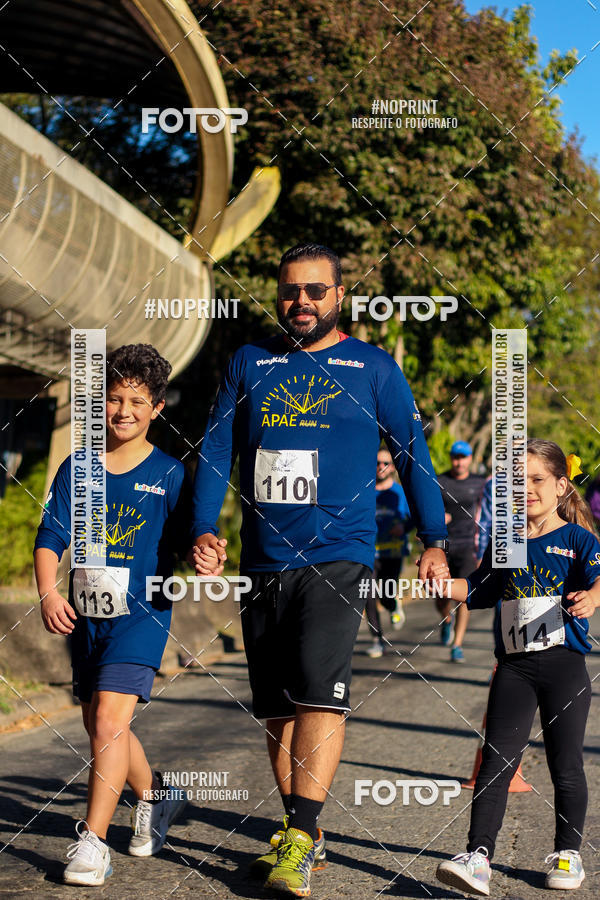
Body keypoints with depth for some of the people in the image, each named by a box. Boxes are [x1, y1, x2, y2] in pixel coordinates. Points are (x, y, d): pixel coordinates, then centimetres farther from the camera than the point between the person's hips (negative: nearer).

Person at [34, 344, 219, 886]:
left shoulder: (168, 474, -3)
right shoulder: (77, 469, 4)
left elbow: (185, 540, -1)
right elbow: (51, 536, 0)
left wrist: (205, 562, -24)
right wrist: (49, 591, -15)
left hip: (142, 612, -5)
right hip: (84, 613, 5)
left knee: (110, 720, -17)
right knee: (98, 724, 16)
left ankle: (92, 842, -11)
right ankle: (154, 796, 41)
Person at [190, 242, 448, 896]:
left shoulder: (373, 367, 6)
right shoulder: (249, 364, 12)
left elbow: (412, 454, 9)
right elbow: (217, 450, 12)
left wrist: (434, 542, 4)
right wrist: (204, 529, -1)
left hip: (339, 556, -4)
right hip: (263, 561, 4)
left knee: (319, 689, -19)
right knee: (277, 705, 7)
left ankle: (299, 837, -18)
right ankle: (302, 837, 17)